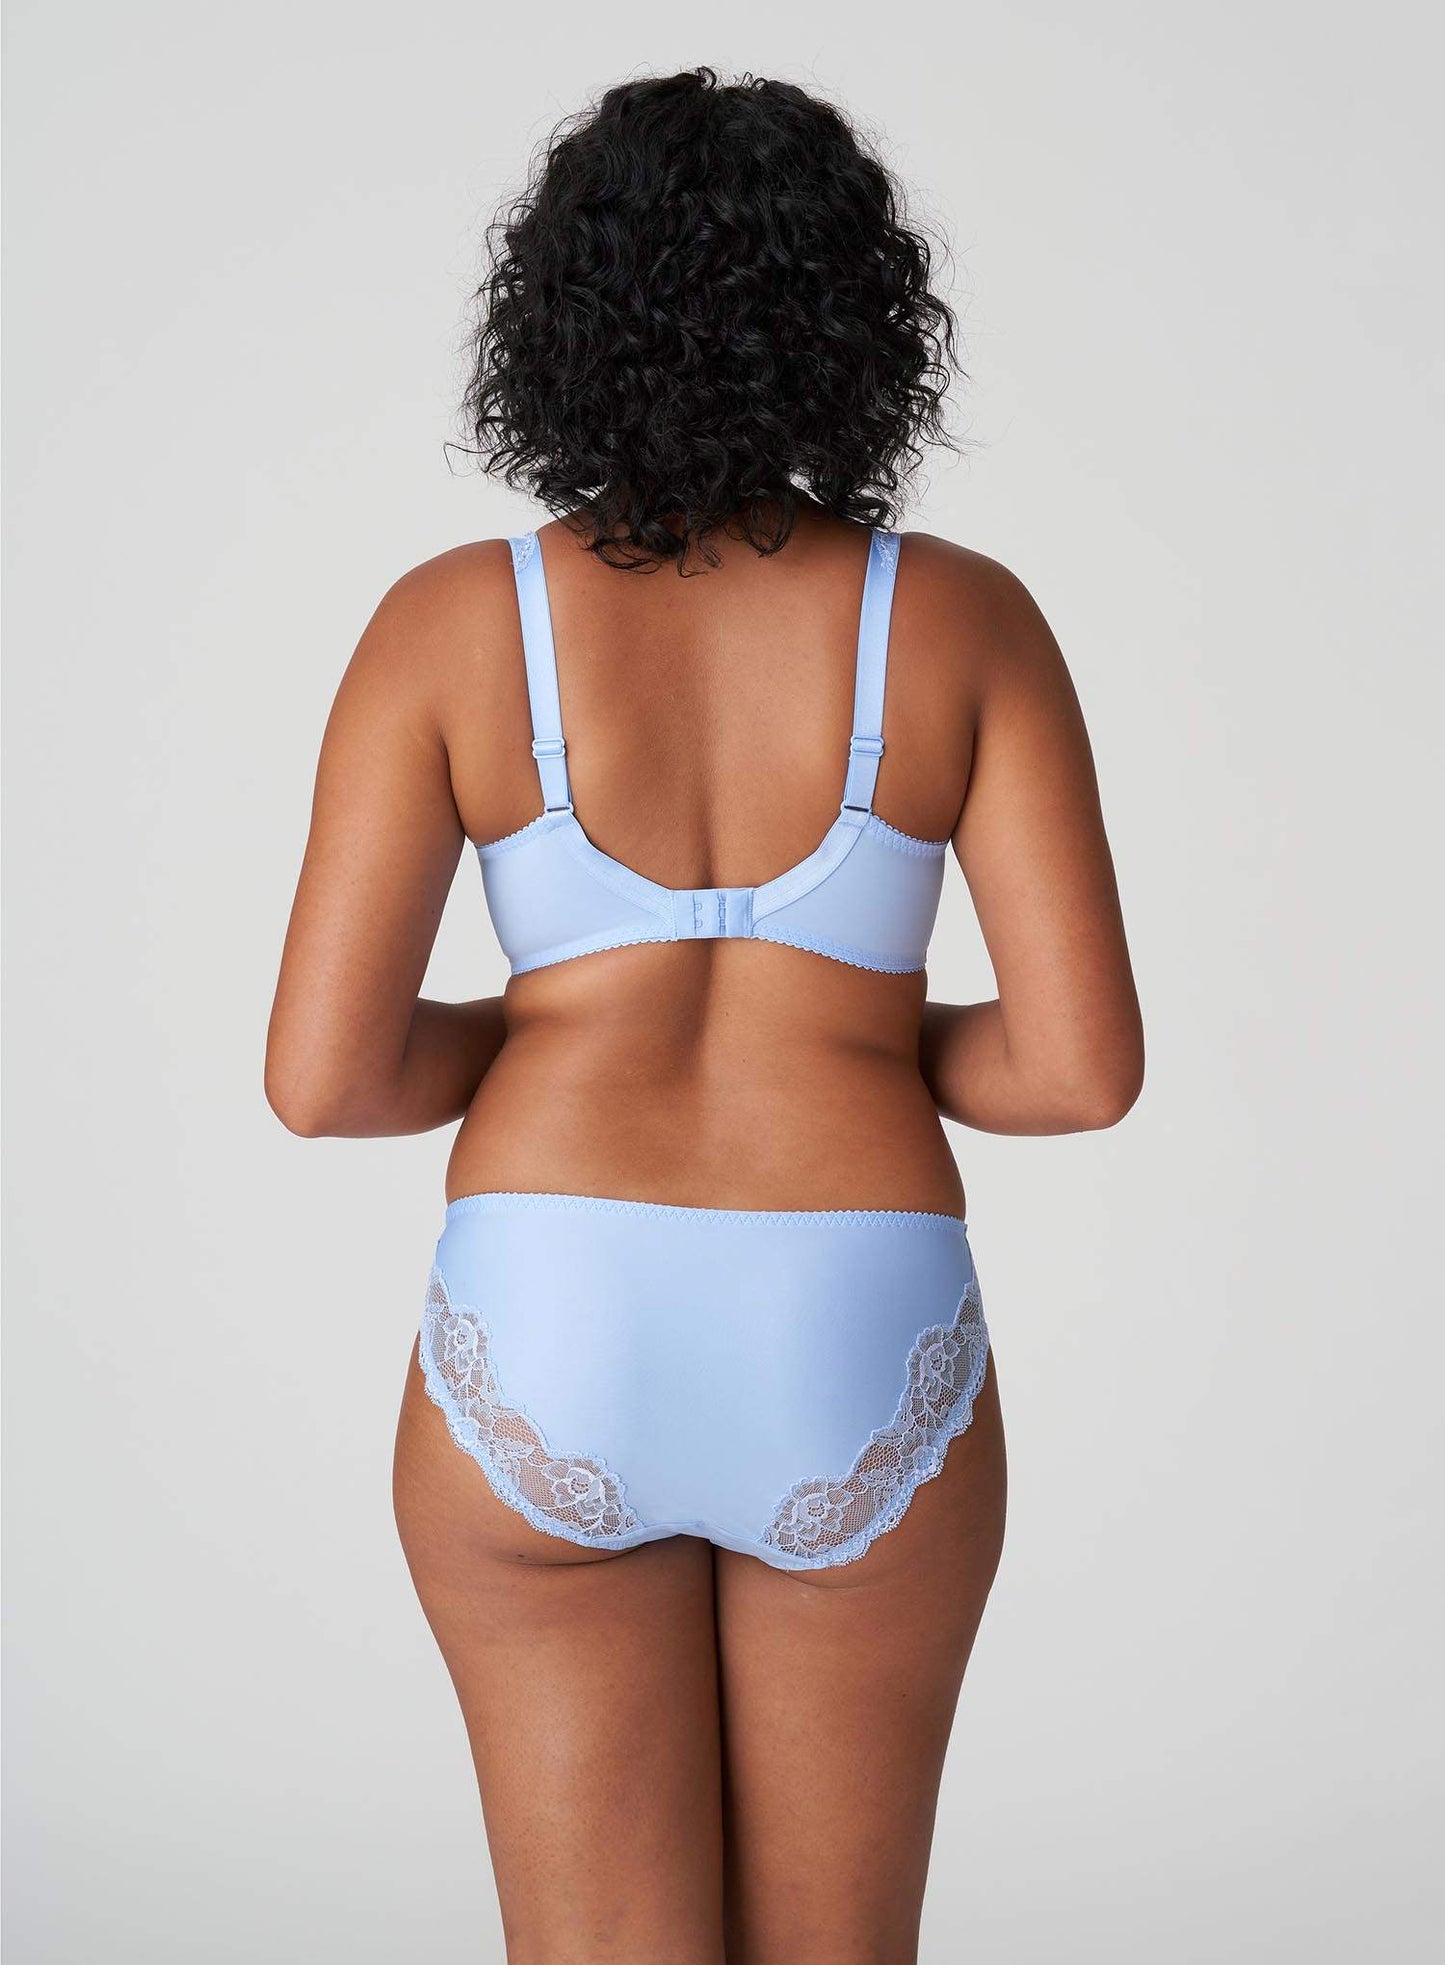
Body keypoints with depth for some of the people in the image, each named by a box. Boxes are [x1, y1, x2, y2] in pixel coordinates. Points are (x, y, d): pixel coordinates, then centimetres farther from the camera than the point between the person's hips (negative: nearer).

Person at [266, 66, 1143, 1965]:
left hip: (548, 1358, 0)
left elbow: (325, 1072, -7)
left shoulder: (452, 621, -3)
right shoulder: (965, 619, -2)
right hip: (856, 1374, 1)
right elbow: (1083, 1067, -6)